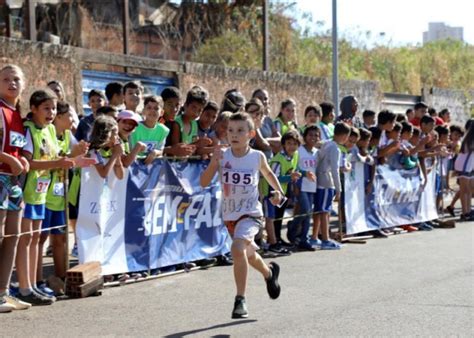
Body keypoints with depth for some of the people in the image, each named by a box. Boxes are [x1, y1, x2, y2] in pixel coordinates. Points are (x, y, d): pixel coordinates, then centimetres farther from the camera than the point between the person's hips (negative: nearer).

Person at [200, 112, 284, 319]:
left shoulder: (257, 157, -6)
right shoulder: (222, 156, -7)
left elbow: (268, 173, 16)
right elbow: (204, 182, -14)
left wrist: (278, 191, 3)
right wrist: (214, 162, -28)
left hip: (251, 213, -4)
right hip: (229, 215, 4)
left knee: (238, 248, -29)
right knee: (249, 255, 23)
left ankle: (240, 300, -21)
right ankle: (269, 272, 55)